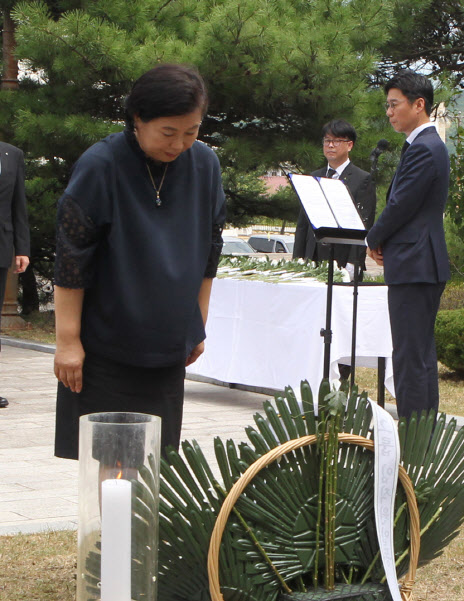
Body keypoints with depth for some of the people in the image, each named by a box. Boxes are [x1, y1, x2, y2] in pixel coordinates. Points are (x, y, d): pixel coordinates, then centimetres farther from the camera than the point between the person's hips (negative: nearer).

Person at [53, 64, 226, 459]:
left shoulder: (205, 166, 0)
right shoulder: (100, 167, -14)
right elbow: (71, 259, -12)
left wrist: (198, 325, 15)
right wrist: (68, 339, -12)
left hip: (168, 348, 4)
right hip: (104, 348, -4)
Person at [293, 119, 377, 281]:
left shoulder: (363, 180, 0)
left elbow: (364, 226, -6)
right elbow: (302, 224, 17)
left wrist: (351, 267, -14)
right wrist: (297, 261, 8)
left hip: (342, 262, -4)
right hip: (312, 262, 5)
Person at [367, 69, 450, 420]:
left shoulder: (422, 149, -16)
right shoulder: (432, 145, 17)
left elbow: (400, 206, -17)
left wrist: (374, 240, 0)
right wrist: (383, 242, 8)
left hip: (414, 267, -11)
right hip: (425, 264, 11)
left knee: (410, 357, -8)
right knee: (422, 354, 14)